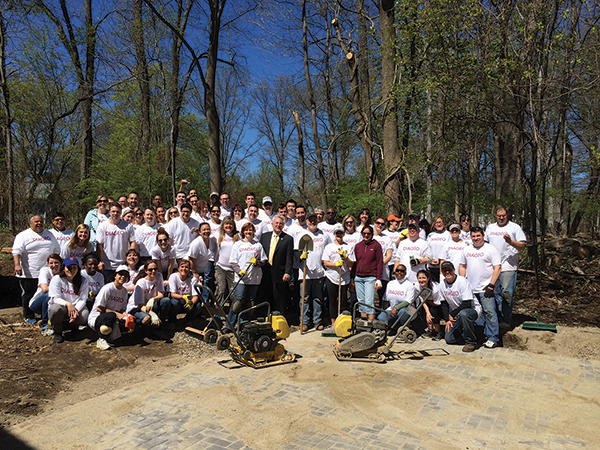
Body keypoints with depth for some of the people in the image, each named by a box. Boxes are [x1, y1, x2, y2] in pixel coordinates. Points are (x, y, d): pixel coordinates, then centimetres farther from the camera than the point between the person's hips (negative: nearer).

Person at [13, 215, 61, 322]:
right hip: (29, 274, -4)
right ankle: (29, 316, 18)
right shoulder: (23, 235, -1)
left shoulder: (49, 235, 15)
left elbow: (57, 250, 23)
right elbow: (16, 251, -12)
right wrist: (17, 264, -25)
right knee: (28, 295, 4)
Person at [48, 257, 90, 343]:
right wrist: (67, 304, -32)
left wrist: (76, 310, -26)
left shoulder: (83, 281, 3)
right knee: (56, 309, -38)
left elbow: (83, 299, -5)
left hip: (77, 308, 2)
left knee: (85, 315, -31)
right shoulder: (57, 279, -3)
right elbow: (55, 298, -12)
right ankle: (57, 331, -7)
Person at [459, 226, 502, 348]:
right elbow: (462, 266, 20)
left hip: (485, 288, -5)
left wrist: (491, 285, -14)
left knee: (489, 313, -6)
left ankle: (493, 338, 4)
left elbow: (497, 268, -7)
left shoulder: (490, 249, -3)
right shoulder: (466, 250, 13)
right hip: (469, 288, 5)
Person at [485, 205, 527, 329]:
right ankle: (496, 318, 16)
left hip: (508, 267, -4)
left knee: (507, 293, -4)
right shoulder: (490, 227, 15)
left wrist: (510, 242, -19)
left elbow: (523, 245, -2)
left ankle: (505, 320, 6)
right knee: (494, 293, 7)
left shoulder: (515, 227, 3)